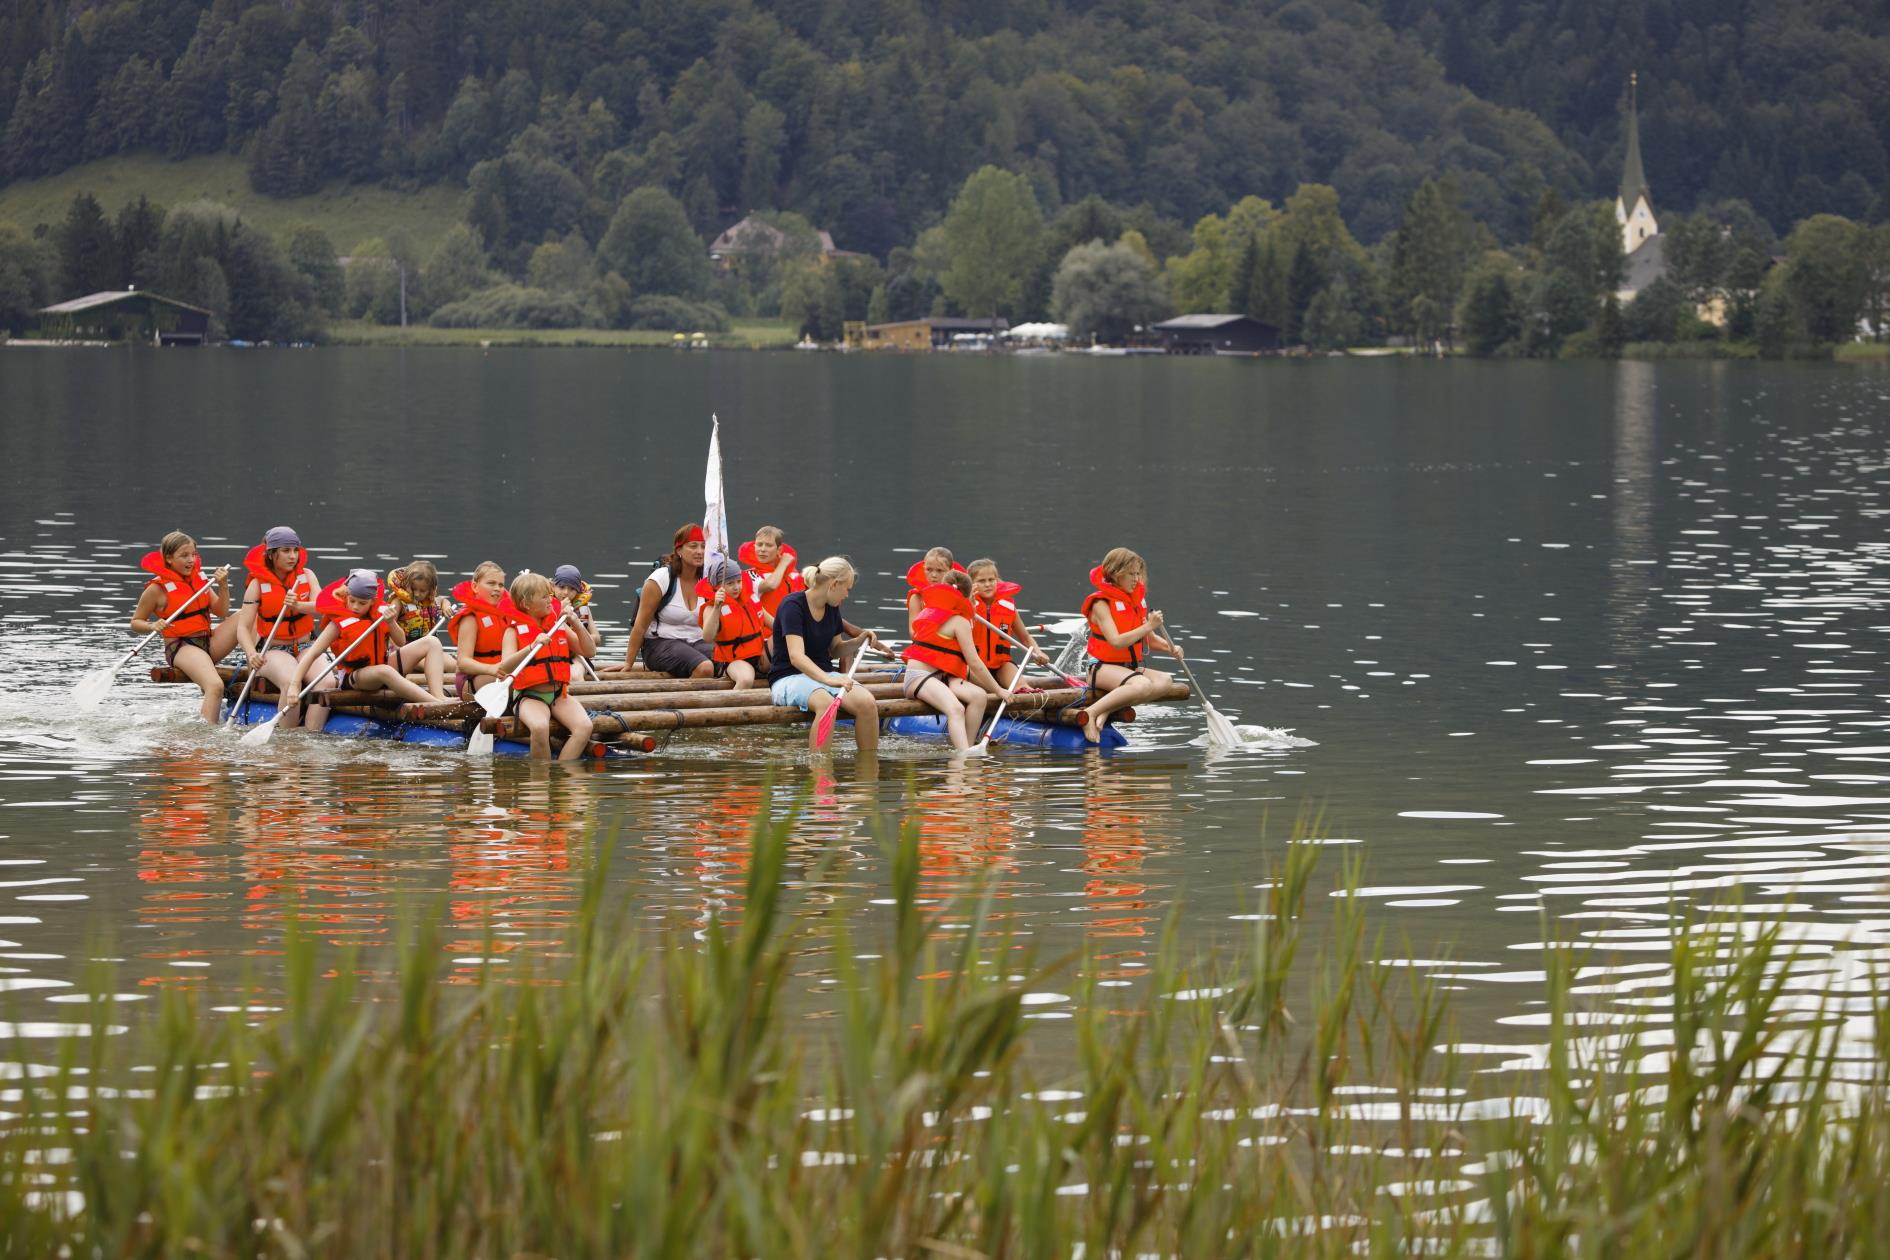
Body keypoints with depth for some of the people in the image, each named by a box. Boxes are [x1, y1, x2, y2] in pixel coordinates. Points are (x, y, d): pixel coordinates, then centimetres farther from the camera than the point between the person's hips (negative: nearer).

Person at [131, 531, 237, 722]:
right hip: (180, 647, -6)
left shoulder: (199, 579, 12)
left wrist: (223, 586, -5)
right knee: (215, 686, -35)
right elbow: (136, 623, 3)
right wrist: (153, 626, -19)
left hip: (209, 642, 6)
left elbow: (222, 613, 11)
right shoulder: (157, 589, -4)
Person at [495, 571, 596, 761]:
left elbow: (589, 651, 13)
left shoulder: (560, 625, 13)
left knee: (584, 727, -25)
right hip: (529, 696, -4)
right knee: (540, 728, -36)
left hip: (560, 694, 4)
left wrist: (577, 625, -2)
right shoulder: (514, 630, -2)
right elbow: (504, 667, -16)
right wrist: (532, 647, -29)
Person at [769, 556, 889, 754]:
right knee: (825, 702, -39)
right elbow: (796, 657, -27)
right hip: (788, 678, -7)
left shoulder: (832, 608, 10)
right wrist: (828, 680, -41)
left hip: (824, 674, 7)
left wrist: (859, 641, 4)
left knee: (867, 703, -23)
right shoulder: (793, 606, -15)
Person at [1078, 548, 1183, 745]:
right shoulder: (1102, 603, -10)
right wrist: (1148, 626, -25)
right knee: (1142, 685, -36)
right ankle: (1091, 713, -33)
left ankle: (1107, 710, -28)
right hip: (1103, 667, -8)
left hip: (1131, 667, 8)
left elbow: (1149, 639, 20)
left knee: (1164, 680, -22)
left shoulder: (1137, 600, 13)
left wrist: (1170, 648, -1)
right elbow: (1116, 642, -22)